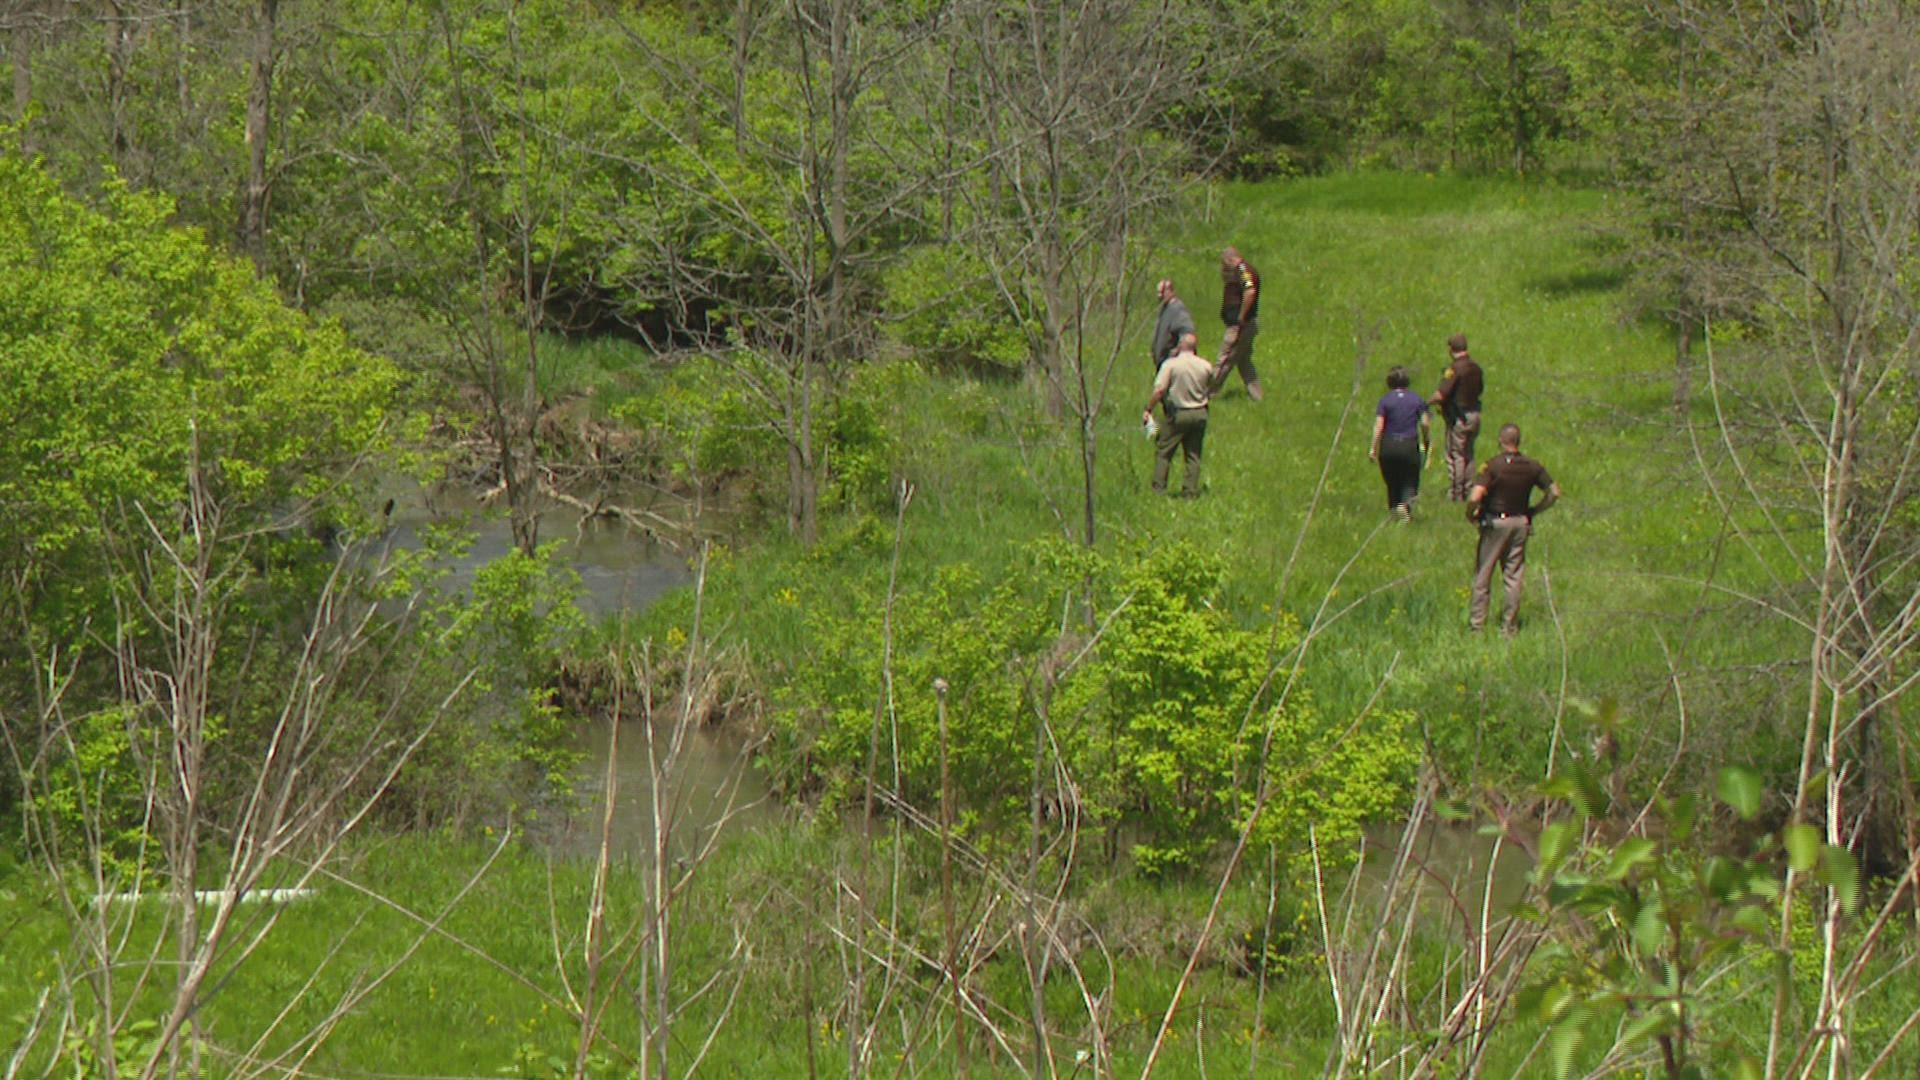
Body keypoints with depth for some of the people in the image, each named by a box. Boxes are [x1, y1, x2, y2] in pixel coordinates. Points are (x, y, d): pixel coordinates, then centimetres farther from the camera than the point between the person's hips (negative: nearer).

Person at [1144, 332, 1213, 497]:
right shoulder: (1205, 366, -1)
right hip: (1200, 413, 3)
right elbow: (1210, 385, 15)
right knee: (1194, 454, 10)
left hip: (1178, 414, -3)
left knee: (1163, 451, 7)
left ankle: (1158, 488, 4)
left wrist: (1148, 409, -9)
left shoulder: (1171, 364, -12)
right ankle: (1191, 491, 8)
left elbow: (1160, 390, -16)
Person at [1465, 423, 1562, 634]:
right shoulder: (1532, 467, -2)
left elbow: (1474, 497, -24)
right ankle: (1509, 625, 12)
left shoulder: (1493, 465, -16)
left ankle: (1476, 623, 8)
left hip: (1495, 522, -3)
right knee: (1514, 575, 10)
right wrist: (1533, 510, 11)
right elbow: (1554, 492, 2)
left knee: (1482, 574, 7)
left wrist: (1470, 515, -5)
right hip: (1520, 522, 4)